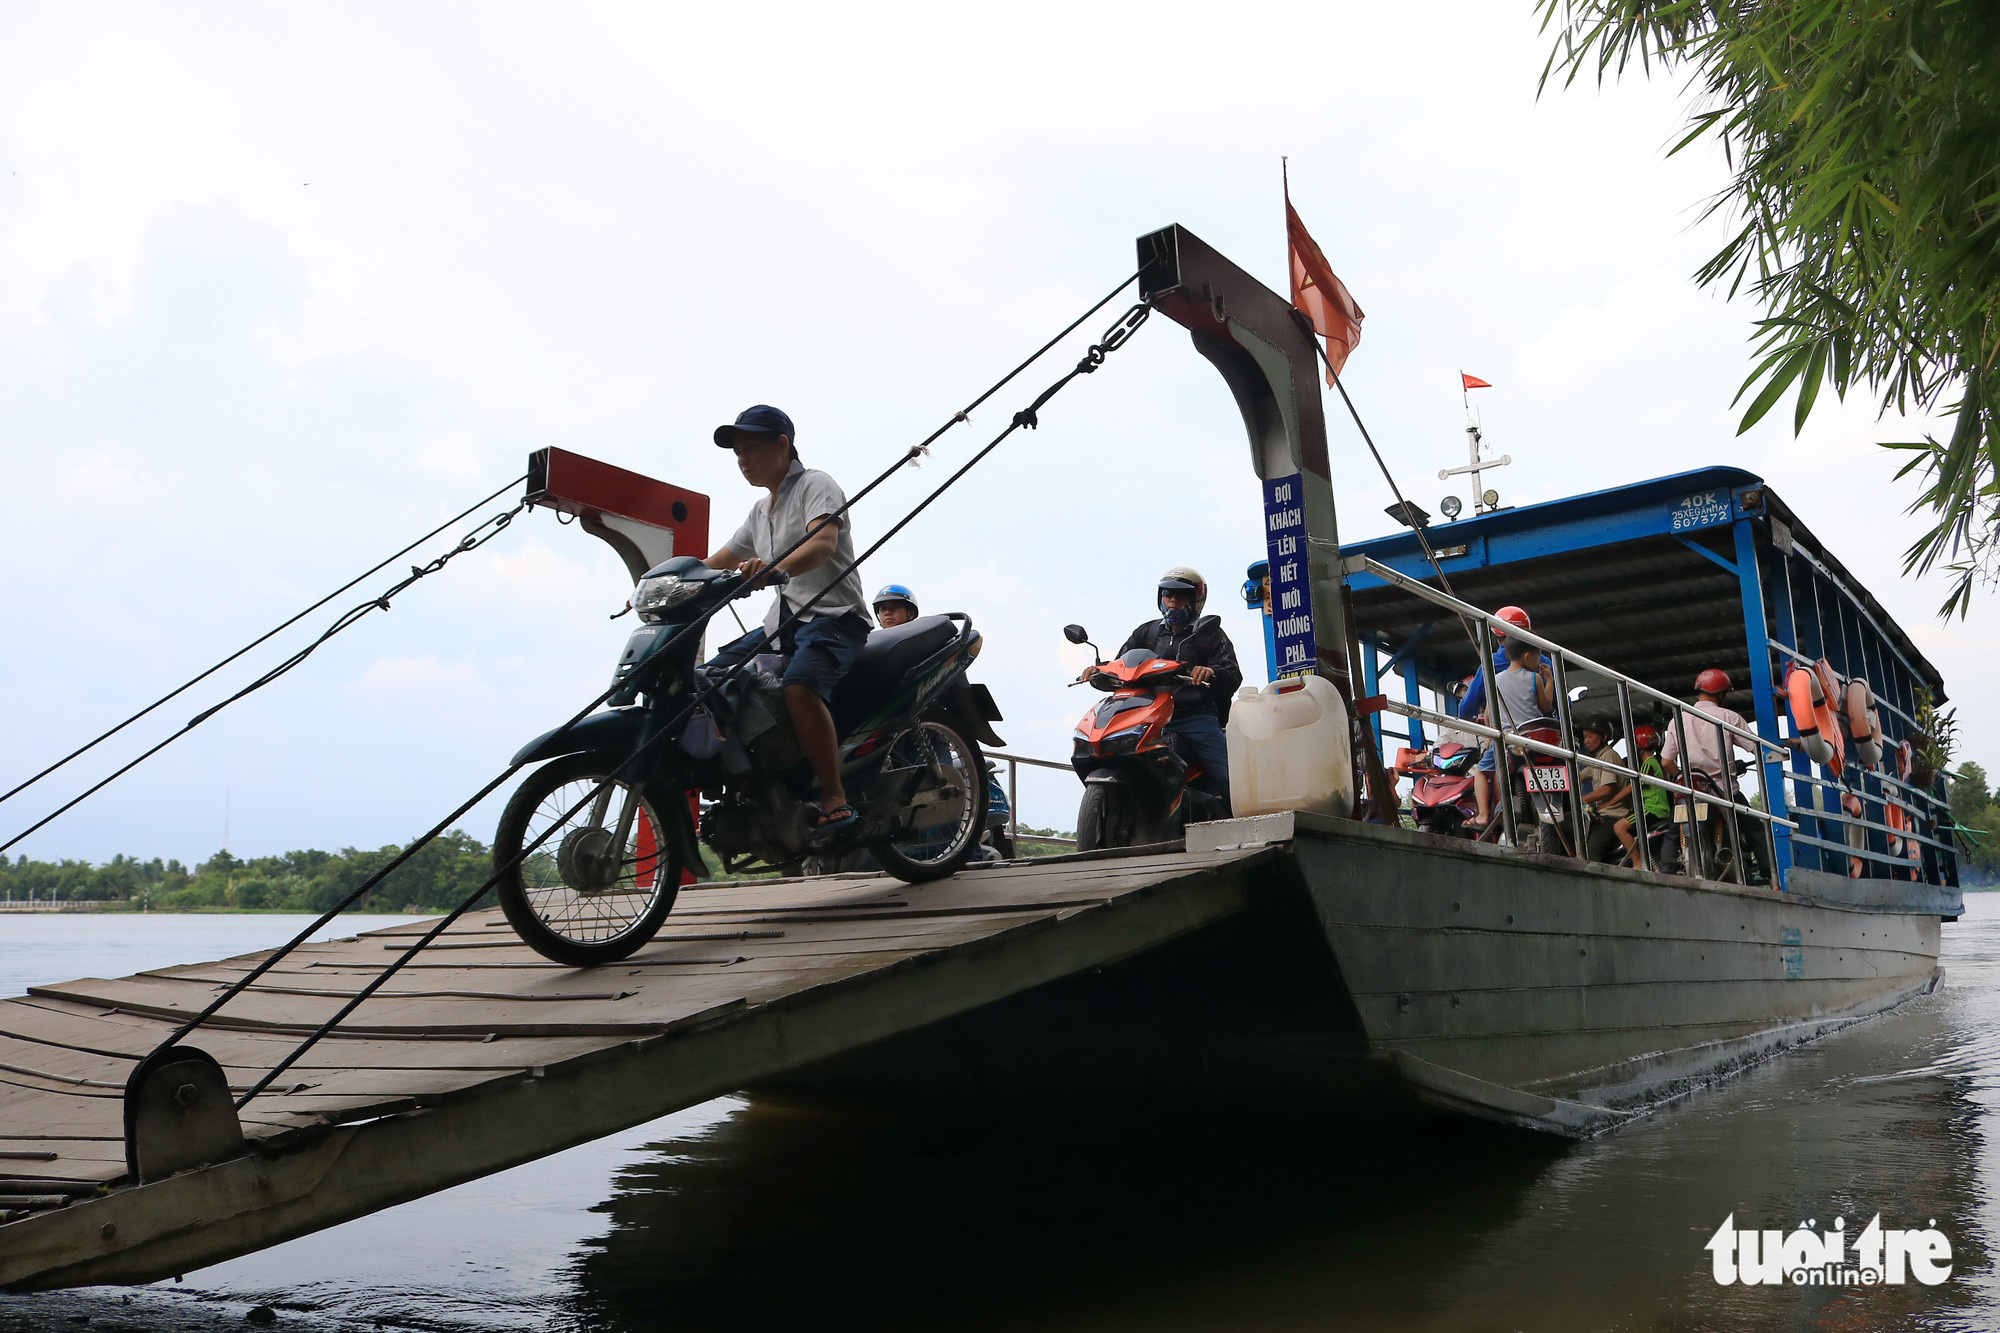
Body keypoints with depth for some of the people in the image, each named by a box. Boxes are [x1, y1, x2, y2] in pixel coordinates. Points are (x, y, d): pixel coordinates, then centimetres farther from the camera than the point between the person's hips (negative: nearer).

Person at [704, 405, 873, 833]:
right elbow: (718, 562, 30)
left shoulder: (815, 484, -3)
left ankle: (835, 799, -33)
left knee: (799, 686, -36)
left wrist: (774, 568, -43)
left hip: (833, 617, -9)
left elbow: (823, 543, -23)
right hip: (783, 622, 9)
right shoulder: (761, 511, 25)